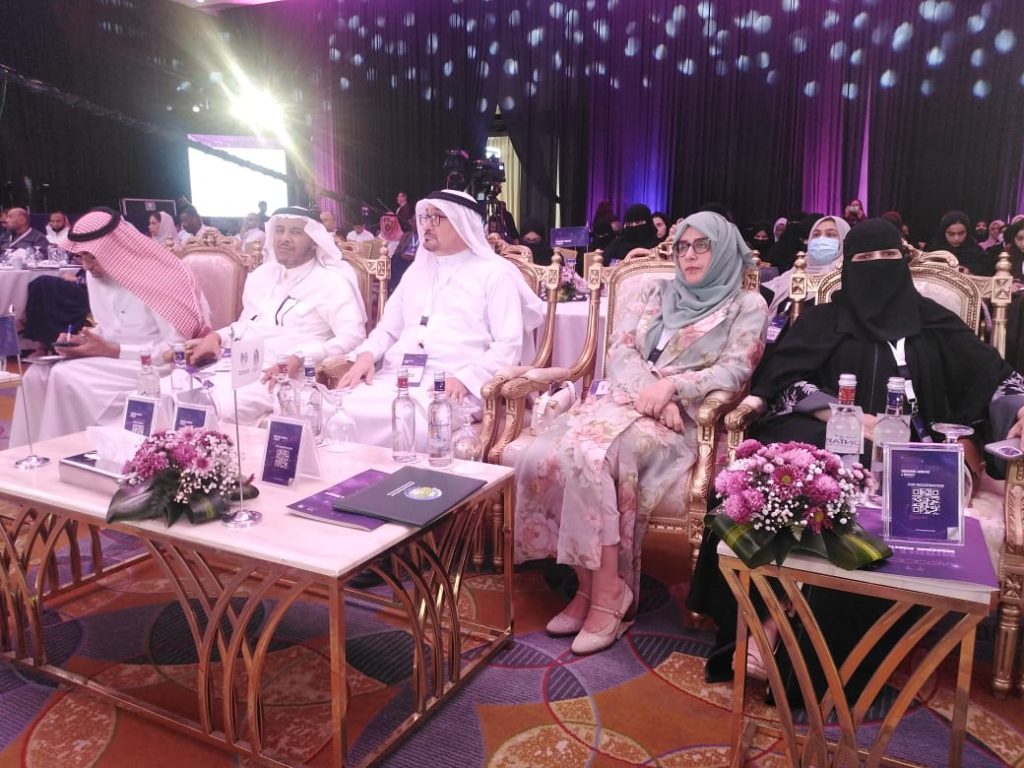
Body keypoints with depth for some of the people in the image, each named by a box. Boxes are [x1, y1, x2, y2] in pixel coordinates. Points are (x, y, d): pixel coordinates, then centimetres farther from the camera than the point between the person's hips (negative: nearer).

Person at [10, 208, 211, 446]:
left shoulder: (157, 277, -20)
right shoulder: (97, 274, 4)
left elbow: (176, 349, -22)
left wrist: (111, 351, -23)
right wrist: (83, 340, -5)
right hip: (109, 354, 8)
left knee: (66, 377, -25)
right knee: (37, 376, -11)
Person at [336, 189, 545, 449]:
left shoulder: (494, 273, 5)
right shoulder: (417, 269, 25)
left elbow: (509, 345, -4)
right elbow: (388, 329, 26)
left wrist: (465, 379, -18)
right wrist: (366, 354, 4)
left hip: (452, 389, -5)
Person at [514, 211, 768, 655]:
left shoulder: (747, 306, 10)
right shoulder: (656, 293, 21)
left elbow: (735, 370, -3)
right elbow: (620, 352, 10)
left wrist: (670, 387, -17)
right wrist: (650, 393, -9)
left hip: (687, 416, -4)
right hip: (626, 399, 5)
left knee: (590, 459, -33)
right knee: (543, 458, -25)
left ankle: (606, 590, -20)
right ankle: (590, 583, -14)